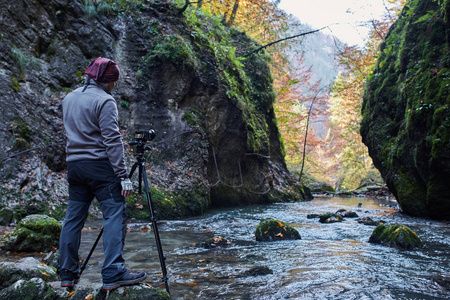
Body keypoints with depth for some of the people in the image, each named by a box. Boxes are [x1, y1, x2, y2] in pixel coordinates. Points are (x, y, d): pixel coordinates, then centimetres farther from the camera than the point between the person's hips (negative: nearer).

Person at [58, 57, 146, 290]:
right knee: (114, 215, -7)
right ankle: (113, 274, -12)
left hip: (73, 165, 8)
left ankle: (67, 274, 16)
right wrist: (123, 175, -16)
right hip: (99, 165, -8)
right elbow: (112, 140, -16)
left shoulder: (68, 99, 15)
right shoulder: (104, 101, -10)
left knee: (73, 217, 11)